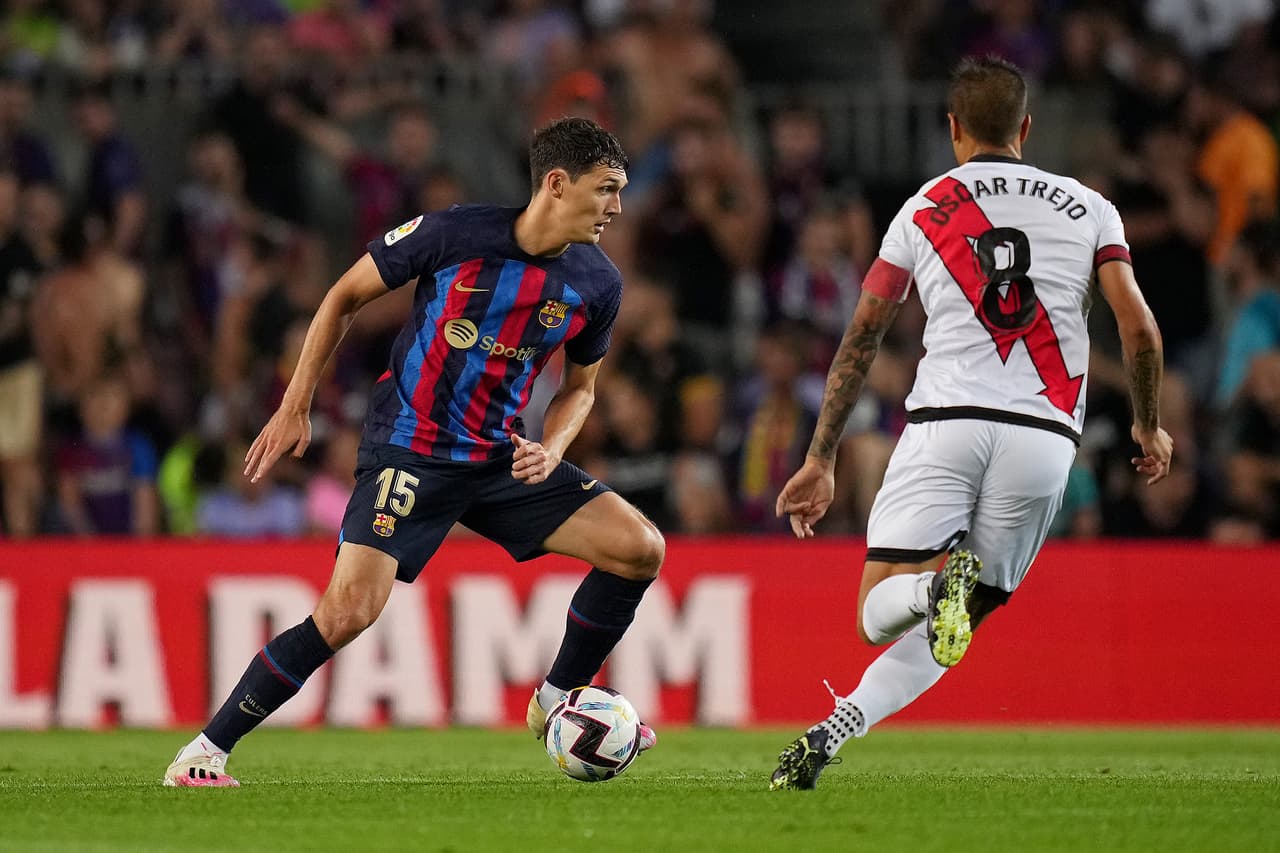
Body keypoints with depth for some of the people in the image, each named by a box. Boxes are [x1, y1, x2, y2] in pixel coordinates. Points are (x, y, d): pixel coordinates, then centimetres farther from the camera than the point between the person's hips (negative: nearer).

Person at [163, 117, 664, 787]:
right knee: (349, 610, -21)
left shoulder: (598, 283, -1)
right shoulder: (455, 233, -14)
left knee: (641, 549, -8)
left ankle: (559, 701, 12)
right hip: (408, 450, -5)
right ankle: (206, 750, -8)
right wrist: (294, 408, -2)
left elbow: (580, 386, 16)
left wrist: (549, 451, -5)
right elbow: (345, 295, -1)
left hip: (501, 455, 5)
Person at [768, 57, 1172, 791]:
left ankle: (939, 582, -37)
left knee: (880, 615, -1)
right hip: (1045, 436, 1)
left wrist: (821, 462, 20)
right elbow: (1139, 327, 5)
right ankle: (835, 731, -14)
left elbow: (860, 343, 14)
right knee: (954, 626, 10)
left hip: (946, 425, -1)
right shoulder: (1088, 208, 14)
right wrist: (1149, 428, 21)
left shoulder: (920, 211, 14)